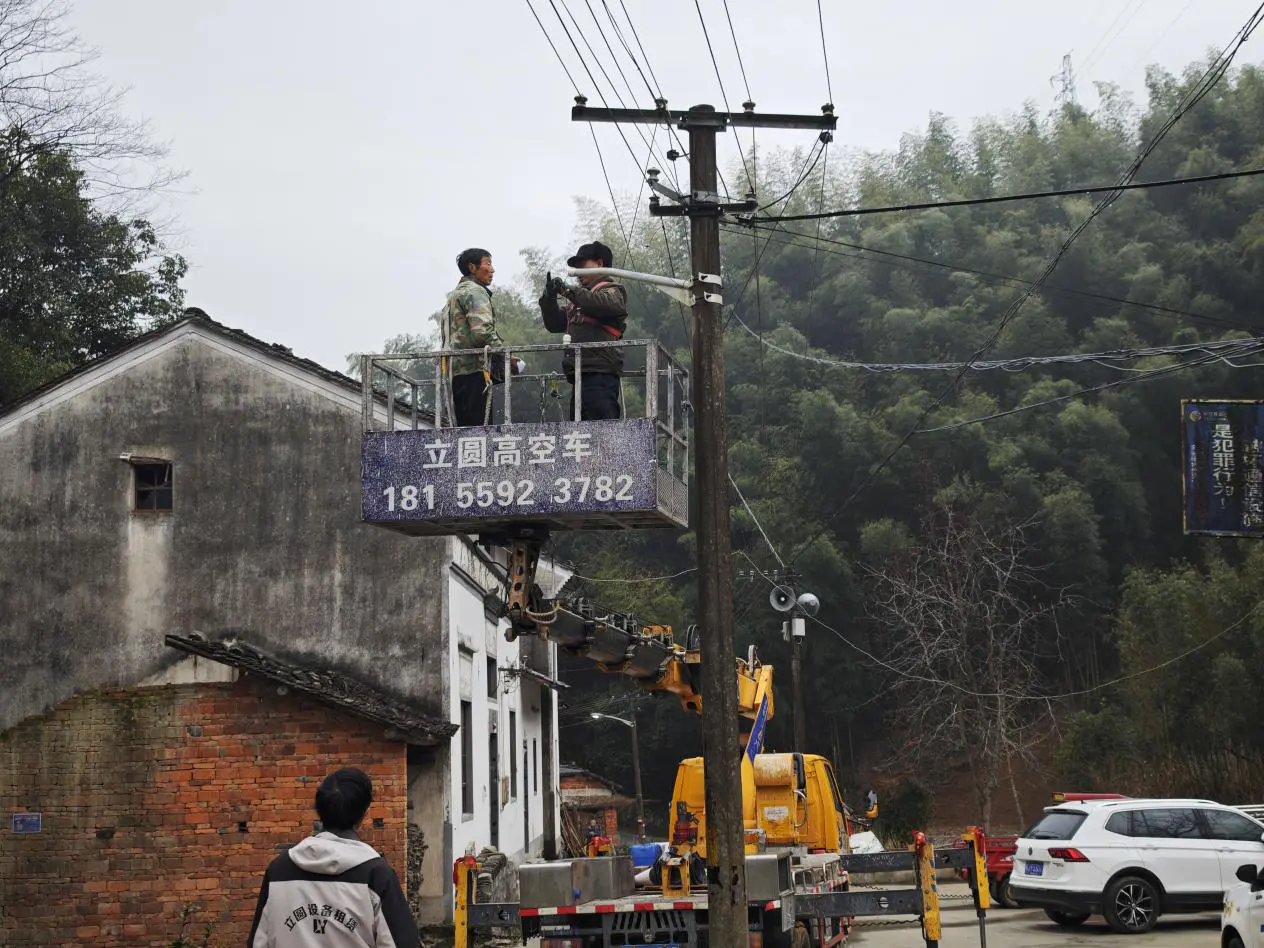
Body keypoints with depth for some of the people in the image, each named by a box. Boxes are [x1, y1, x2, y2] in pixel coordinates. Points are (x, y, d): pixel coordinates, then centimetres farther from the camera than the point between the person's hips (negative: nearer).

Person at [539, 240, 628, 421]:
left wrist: (567, 290, -14)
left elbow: (603, 304, -20)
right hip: (580, 375, 9)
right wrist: (549, 298, 8)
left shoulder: (612, 291, 4)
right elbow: (554, 324, 26)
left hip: (601, 374, -9)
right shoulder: (579, 298, 28)